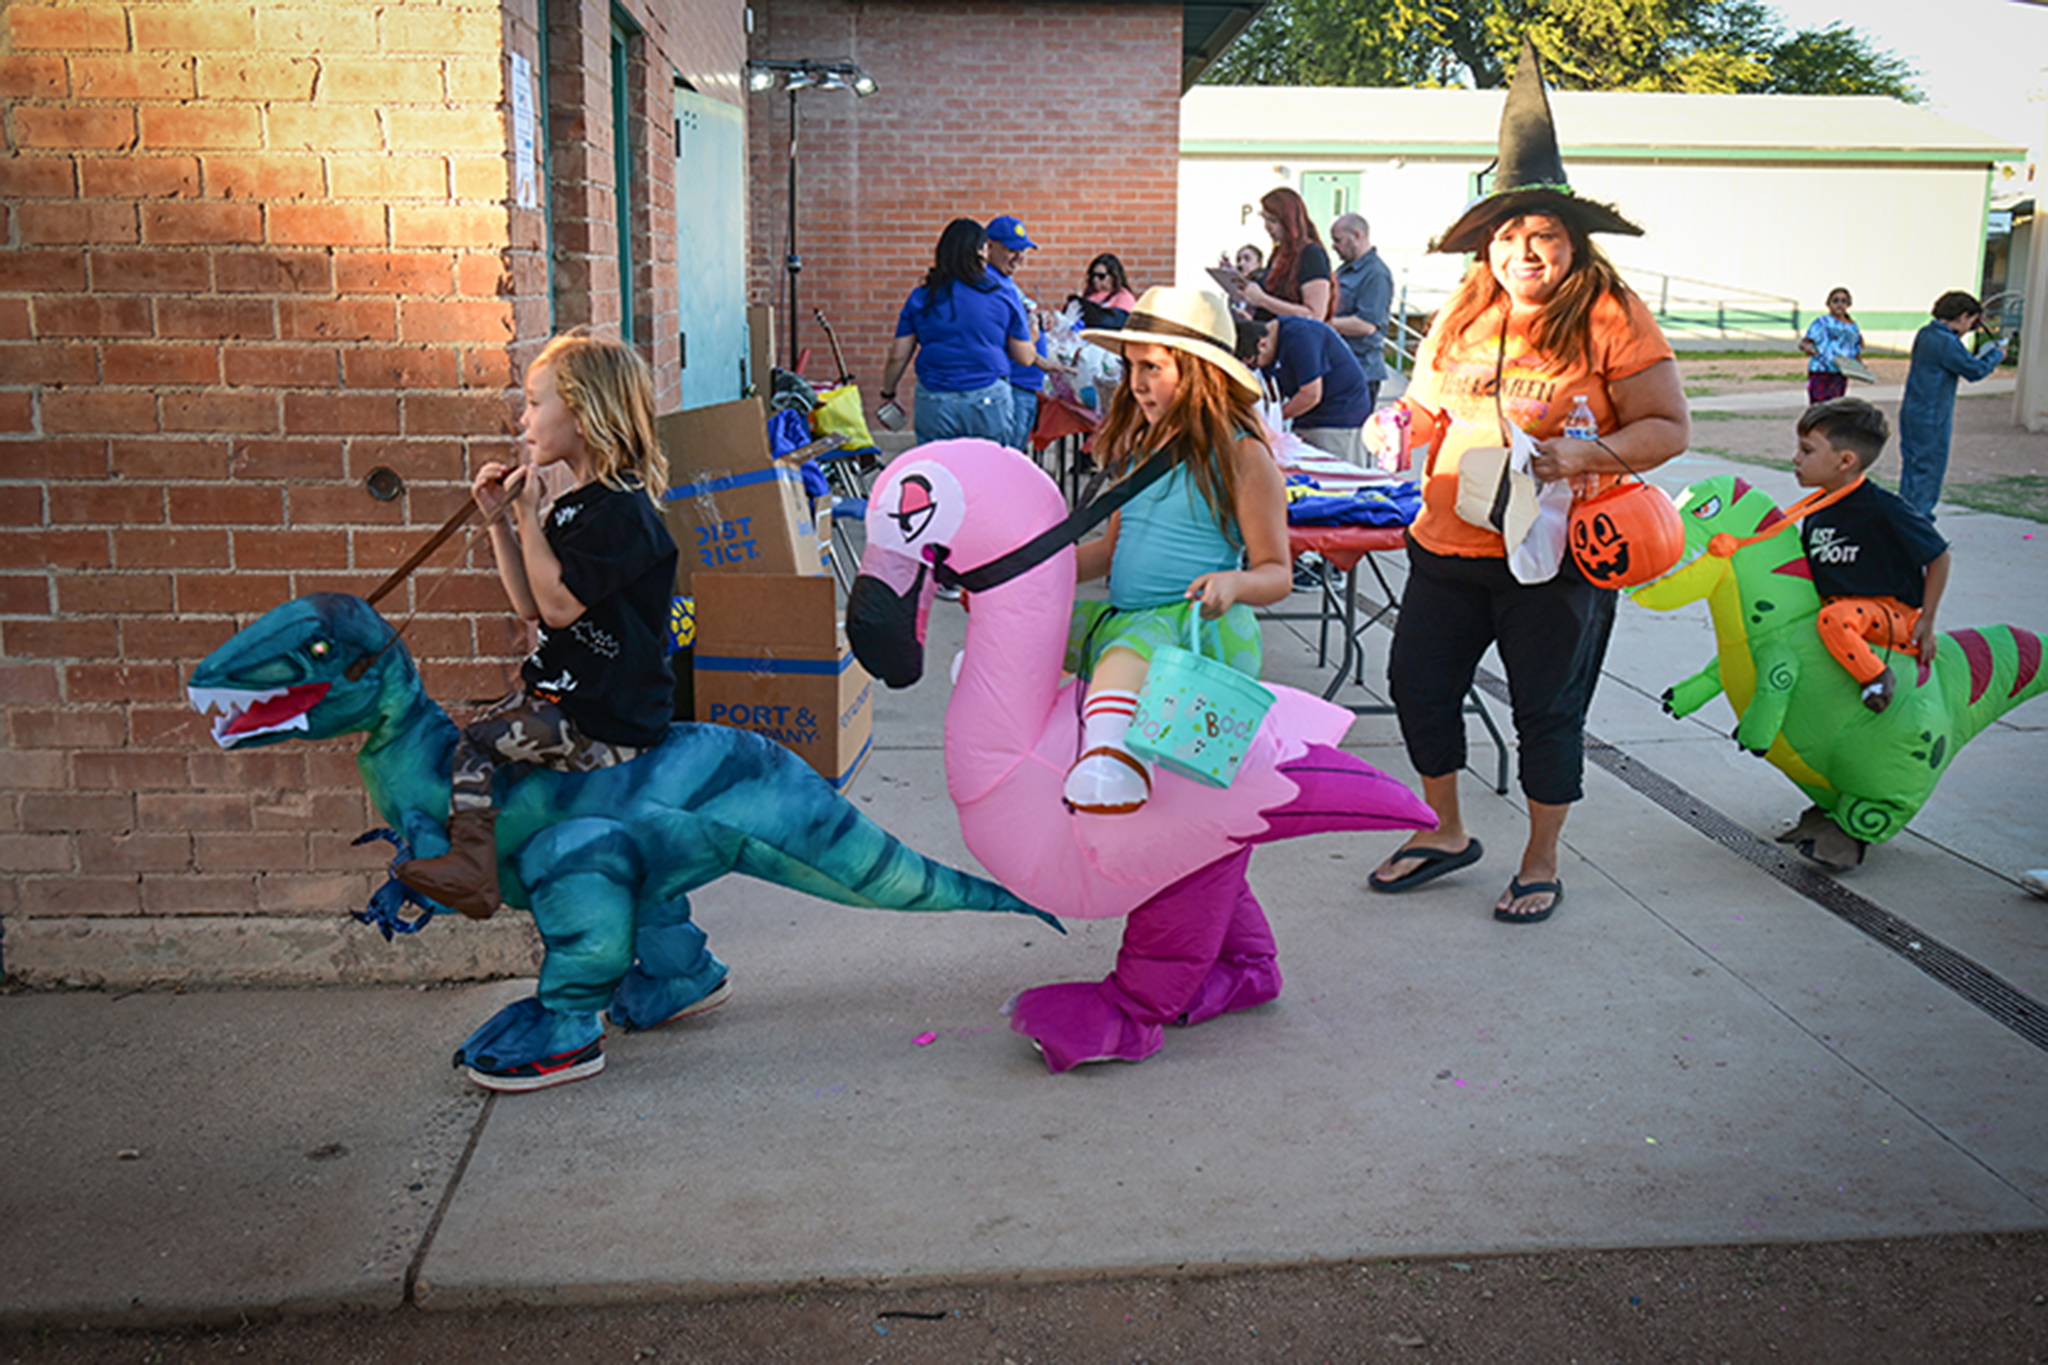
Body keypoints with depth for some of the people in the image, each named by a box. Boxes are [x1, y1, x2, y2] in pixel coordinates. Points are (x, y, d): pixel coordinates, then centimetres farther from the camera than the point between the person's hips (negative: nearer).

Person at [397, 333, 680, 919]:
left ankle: (473, 867, -13)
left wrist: (528, 515, -13)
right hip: (565, 692, 10)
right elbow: (529, 605, 14)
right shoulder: (572, 506, 13)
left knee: (478, 740, -18)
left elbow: (557, 605, -21)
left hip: (607, 722, -10)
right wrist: (499, 520, 9)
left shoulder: (621, 510, -18)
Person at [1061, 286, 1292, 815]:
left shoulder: (1243, 456, -4)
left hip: (1203, 630, -8)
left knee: (1128, 650, -41)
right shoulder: (1139, 446, 17)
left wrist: (1234, 583, -25)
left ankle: (1112, 747, -63)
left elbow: (1277, 574, -3)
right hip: (1120, 615, 8)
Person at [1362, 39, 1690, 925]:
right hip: (1449, 543, 5)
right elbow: (1428, 406, 20)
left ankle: (1542, 862, 25)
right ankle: (1445, 832, 31)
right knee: (1417, 682, 9)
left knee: (1547, 710, 6)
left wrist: (1587, 455, -25)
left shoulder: (1611, 319, -8)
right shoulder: (1463, 315, 7)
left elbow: (1669, 427, -9)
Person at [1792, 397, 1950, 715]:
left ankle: (1875, 675, -13)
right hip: (1840, 605, 9)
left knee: (1834, 619, -35)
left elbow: (1938, 556, -9)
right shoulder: (1815, 513, 4)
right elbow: (1804, 570, 17)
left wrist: (1926, 620, -9)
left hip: (1892, 612, -9)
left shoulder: (1883, 509, -17)